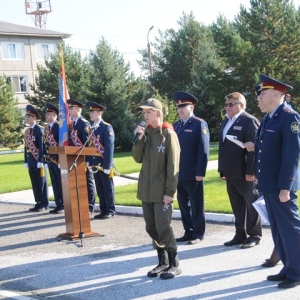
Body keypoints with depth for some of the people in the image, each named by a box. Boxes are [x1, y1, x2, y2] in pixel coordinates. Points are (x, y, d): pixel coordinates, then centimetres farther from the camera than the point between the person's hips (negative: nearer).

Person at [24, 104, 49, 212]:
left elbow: (42, 146, -13)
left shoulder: (39, 129, -8)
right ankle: (38, 203, 15)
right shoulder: (27, 131, 13)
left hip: (38, 160, -7)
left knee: (41, 182, 0)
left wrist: (40, 160, -17)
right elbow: (26, 147, 15)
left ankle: (44, 204, 6)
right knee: (34, 183, 9)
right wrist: (26, 161, 12)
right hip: (31, 161, 7)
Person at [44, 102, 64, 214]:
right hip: (50, 160, 8)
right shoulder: (46, 128, 14)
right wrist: (46, 158, 12)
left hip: (58, 160, -8)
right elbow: (45, 144, 15)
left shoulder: (59, 126, -11)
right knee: (55, 184, 11)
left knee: (62, 184, -1)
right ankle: (58, 205, 17)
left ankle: (64, 205, 5)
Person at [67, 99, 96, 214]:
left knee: (87, 183, 1)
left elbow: (87, 143, -17)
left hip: (83, 159, -8)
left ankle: (89, 208, 6)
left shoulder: (84, 123, -11)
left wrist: (87, 159, -21)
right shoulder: (71, 124, 13)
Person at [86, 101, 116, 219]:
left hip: (104, 163, -7)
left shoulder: (107, 127, -10)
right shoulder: (91, 128, 12)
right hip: (95, 163, 7)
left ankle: (110, 210, 10)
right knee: (99, 189, 11)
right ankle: (103, 210, 18)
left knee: (107, 188, 2)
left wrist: (107, 165, -18)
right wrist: (90, 162, 8)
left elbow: (109, 147, -15)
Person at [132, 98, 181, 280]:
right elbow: (138, 158, 5)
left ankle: (174, 264, 7)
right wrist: (138, 139, -8)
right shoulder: (145, 133, 9)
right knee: (151, 227, 10)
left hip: (162, 190, -6)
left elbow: (173, 165, -12)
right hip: (146, 189, 7)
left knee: (163, 227, -7)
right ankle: (162, 262, 22)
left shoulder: (168, 134, -9)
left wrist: (170, 191, -16)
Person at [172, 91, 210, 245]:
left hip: (192, 174, -6)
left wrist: (200, 172, -16)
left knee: (196, 205, 5)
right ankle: (188, 232, 22)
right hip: (178, 173, 6)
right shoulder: (175, 125, 14)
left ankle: (198, 233, 15)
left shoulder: (199, 124, -6)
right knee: (183, 204, 12)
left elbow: (203, 150, -11)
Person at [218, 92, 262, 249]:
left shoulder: (249, 121, -11)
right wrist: (223, 170, 14)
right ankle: (240, 235, 23)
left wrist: (250, 171, -20)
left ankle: (254, 236, 15)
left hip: (245, 173, -8)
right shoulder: (225, 122, 15)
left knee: (251, 205, 5)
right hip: (231, 174, 8)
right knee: (237, 206, 14)